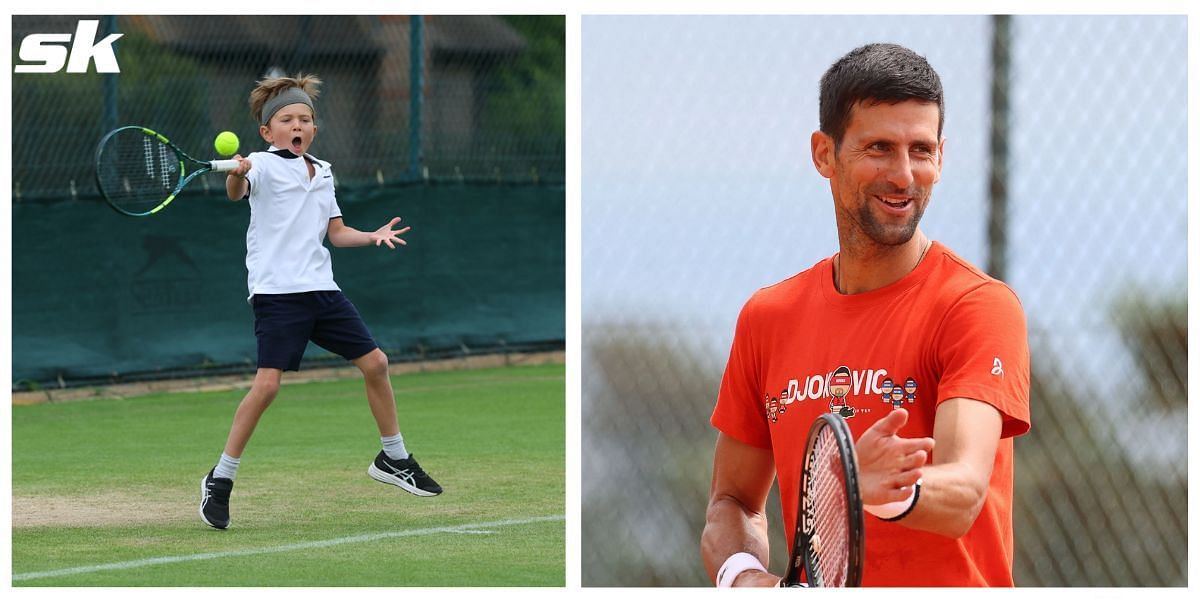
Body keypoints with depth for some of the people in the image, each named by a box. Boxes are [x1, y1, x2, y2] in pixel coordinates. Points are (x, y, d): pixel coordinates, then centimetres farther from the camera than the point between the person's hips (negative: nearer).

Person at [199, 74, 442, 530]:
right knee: (267, 383, -16)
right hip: (276, 292, -7)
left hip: (321, 288, 7)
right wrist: (236, 175, -47)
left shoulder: (322, 172, 16)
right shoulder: (263, 166, -5)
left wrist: (373, 236, 5)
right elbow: (237, 191, -25)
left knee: (374, 363, 7)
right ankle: (219, 481, -6)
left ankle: (393, 459, 26)